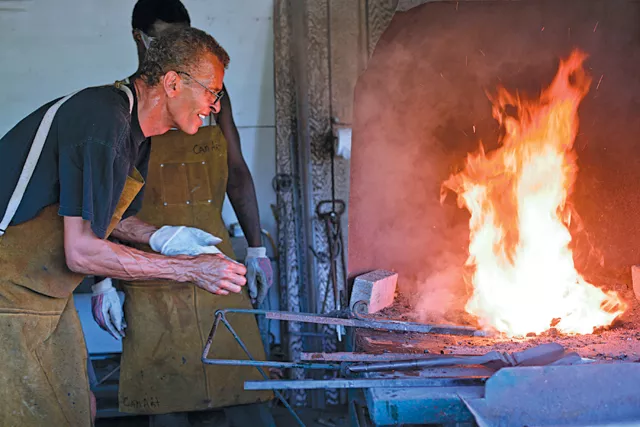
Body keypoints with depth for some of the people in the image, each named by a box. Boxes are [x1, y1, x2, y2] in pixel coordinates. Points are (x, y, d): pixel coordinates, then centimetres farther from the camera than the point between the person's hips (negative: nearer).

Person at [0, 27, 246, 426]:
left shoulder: (136, 134, 8)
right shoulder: (103, 120, -24)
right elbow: (82, 252, -26)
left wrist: (162, 237, 4)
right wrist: (190, 270, -19)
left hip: (49, 297, 10)